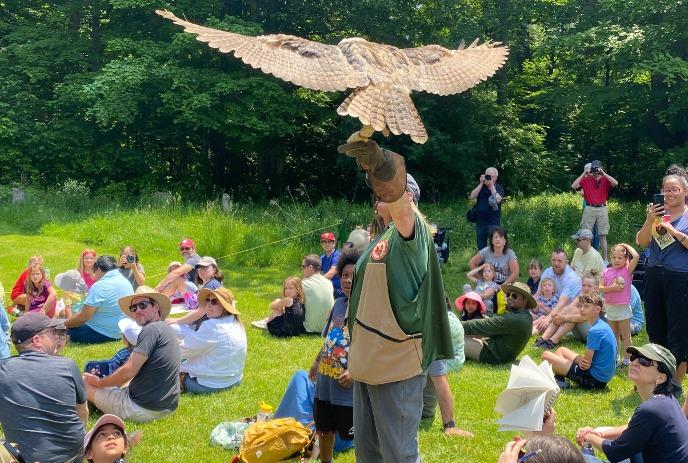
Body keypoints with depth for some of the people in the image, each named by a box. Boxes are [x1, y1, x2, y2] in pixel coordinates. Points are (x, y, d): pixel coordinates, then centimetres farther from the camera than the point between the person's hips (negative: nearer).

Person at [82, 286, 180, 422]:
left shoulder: (151, 329, -16)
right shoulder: (167, 329, 13)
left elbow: (129, 372, -21)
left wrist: (99, 382, -4)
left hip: (142, 408, -10)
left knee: (83, 381, 2)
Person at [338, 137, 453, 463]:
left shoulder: (411, 230, -12)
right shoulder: (381, 238, 14)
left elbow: (398, 199, -36)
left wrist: (381, 161, -56)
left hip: (397, 362, -9)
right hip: (367, 360, 9)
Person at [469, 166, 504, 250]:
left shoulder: (499, 188, 0)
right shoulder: (480, 186, 8)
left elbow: (498, 200, -18)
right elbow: (472, 197, -6)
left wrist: (491, 185, -16)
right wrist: (481, 183, -9)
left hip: (493, 223, -3)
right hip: (480, 222, 4)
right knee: (480, 247, 12)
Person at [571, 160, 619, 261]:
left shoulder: (605, 180, 6)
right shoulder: (586, 180, 6)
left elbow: (615, 183, -13)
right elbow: (573, 186, -7)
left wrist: (604, 174, -12)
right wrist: (583, 174, -7)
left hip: (602, 209, 0)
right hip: (589, 209, 0)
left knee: (603, 236, 3)